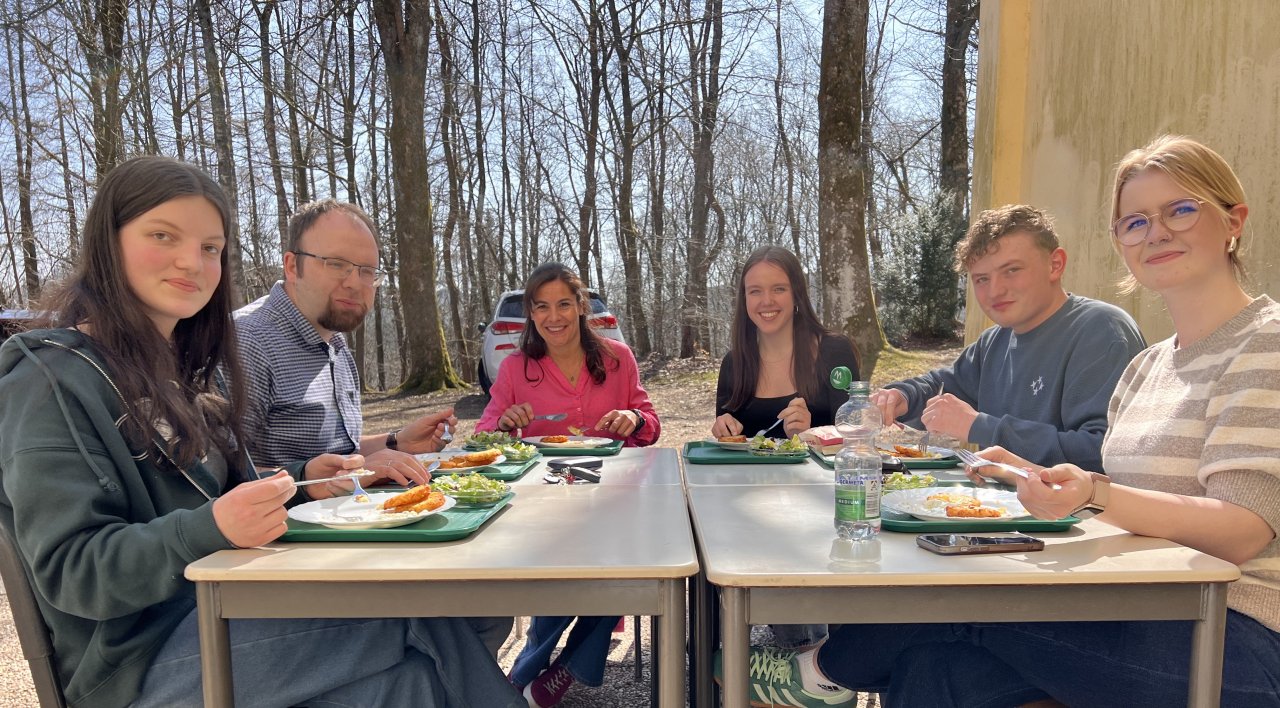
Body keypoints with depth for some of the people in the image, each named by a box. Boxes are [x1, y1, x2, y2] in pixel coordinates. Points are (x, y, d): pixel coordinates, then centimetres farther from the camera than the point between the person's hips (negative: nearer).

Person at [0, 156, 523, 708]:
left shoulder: (196, 368, 13)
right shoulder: (52, 378, -11)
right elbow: (70, 572, -16)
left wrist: (296, 481, -1)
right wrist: (211, 528, -32)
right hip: (144, 653, -7)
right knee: (415, 621, -24)